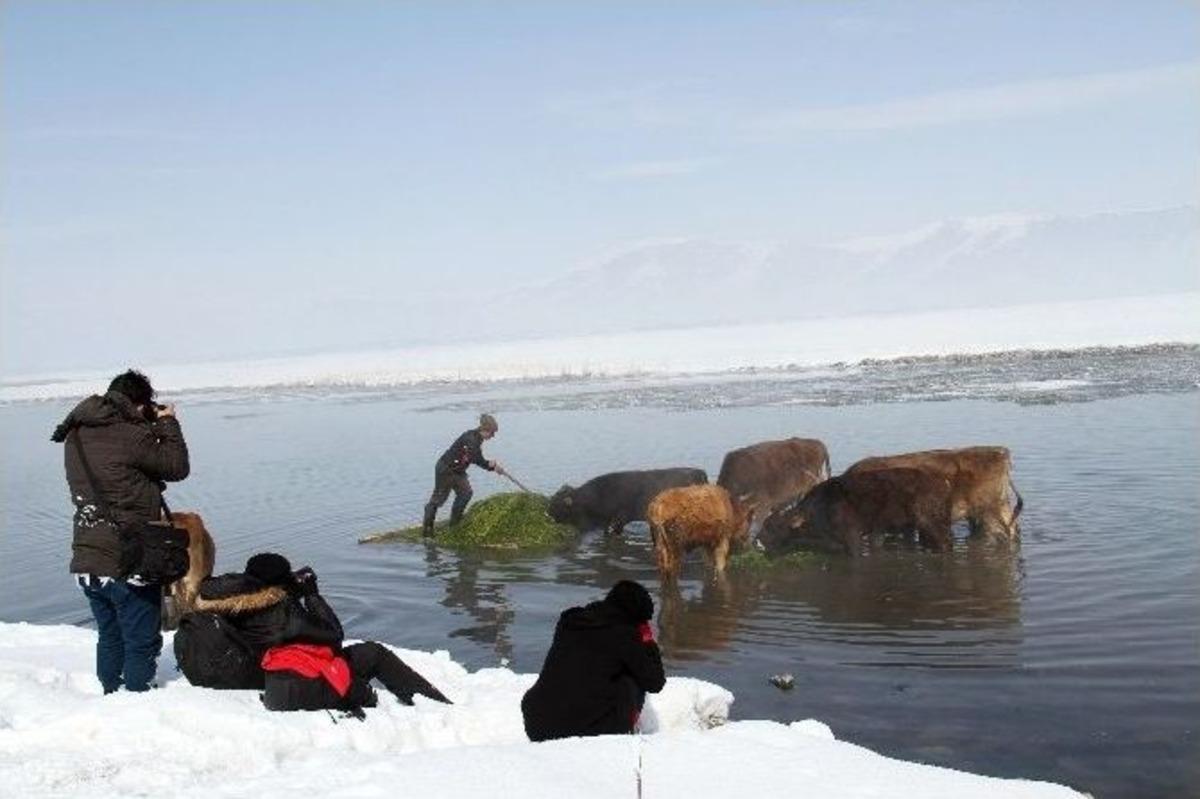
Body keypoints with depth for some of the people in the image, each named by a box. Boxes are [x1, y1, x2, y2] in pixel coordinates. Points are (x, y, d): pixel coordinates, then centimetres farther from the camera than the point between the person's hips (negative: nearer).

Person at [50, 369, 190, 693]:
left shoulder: (76, 435, 6)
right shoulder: (132, 436, -19)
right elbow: (177, 466, -8)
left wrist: (155, 427, 7)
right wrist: (167, 423, 4)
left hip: (86, 562, 7)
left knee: (109, 636, 22)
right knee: (142, 642, 6)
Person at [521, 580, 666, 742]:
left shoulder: (568, 621, 15)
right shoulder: (623, 633, -2)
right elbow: (655, 683, 7)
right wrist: (649, 643, 21)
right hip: (589, 732, -5)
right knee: (633, 682, 15)